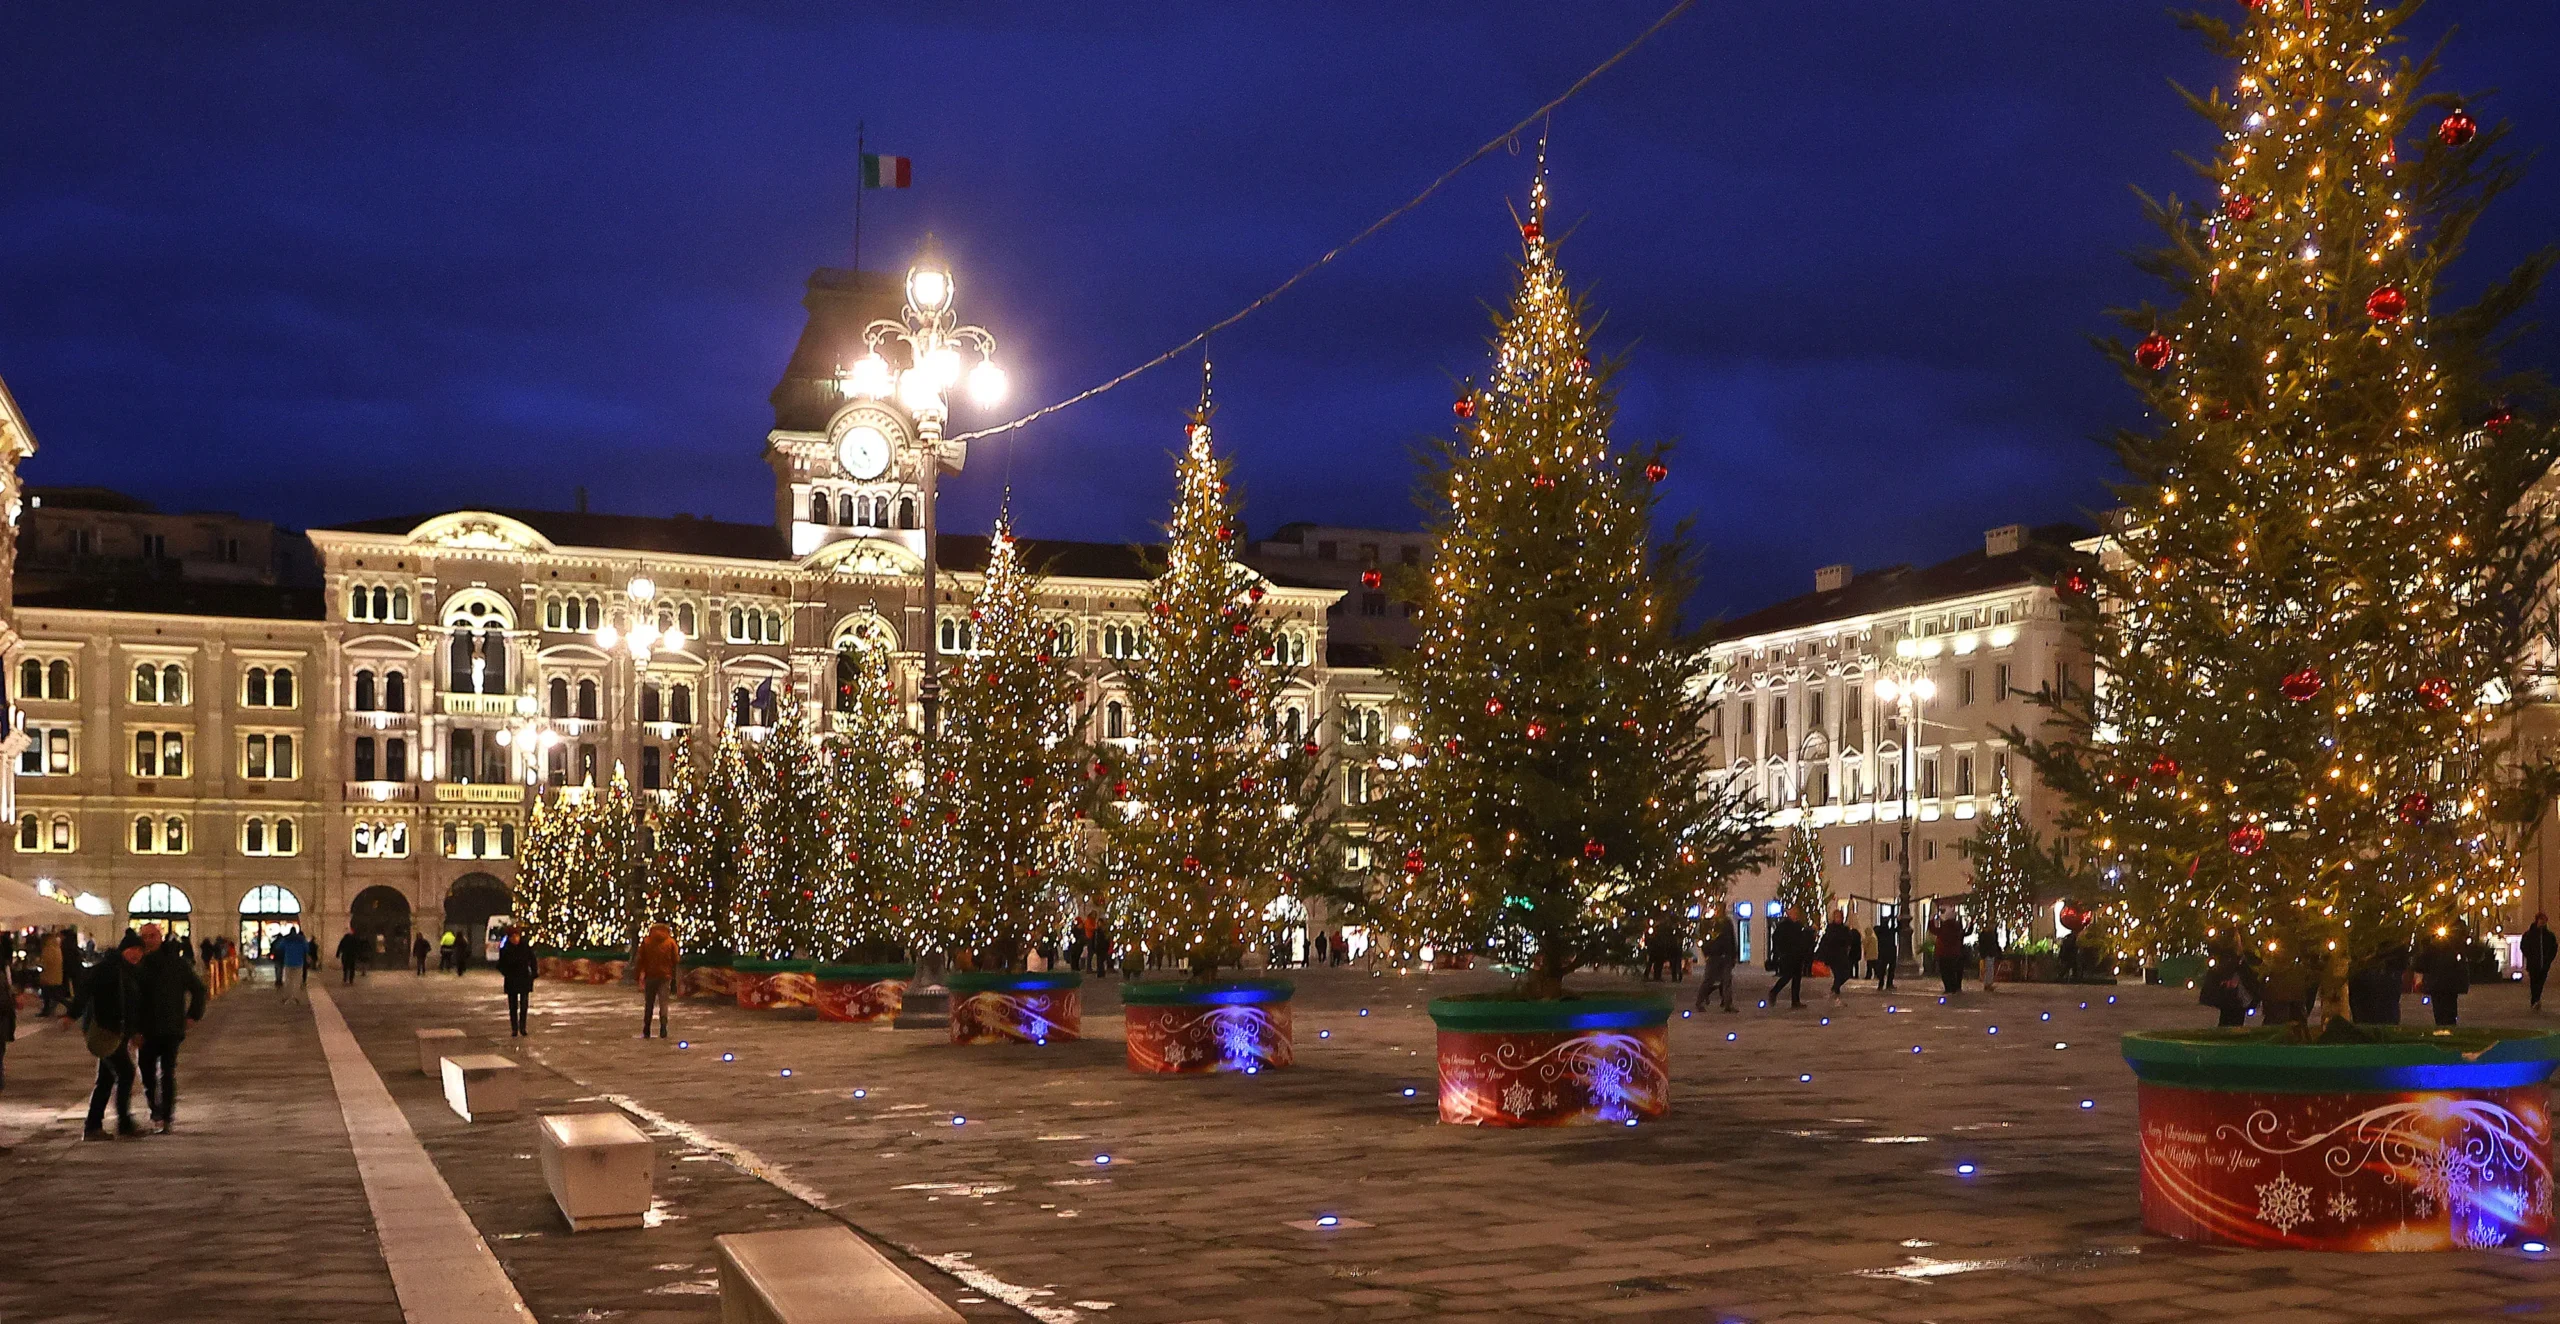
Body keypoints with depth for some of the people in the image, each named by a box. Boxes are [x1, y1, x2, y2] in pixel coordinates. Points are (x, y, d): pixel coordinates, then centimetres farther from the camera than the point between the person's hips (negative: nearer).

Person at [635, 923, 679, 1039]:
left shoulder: (646, 941, 2)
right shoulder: (670, 942, -1)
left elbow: (641, 960, 0)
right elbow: (676, 960, 0)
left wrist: (640, 976, 1)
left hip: (650, 977, 1)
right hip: (665, 977, -1)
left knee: (648, 1005, 11)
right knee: (663, 1005, 2)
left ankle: (646, 1032, 11)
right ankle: (663, 1031, -9)